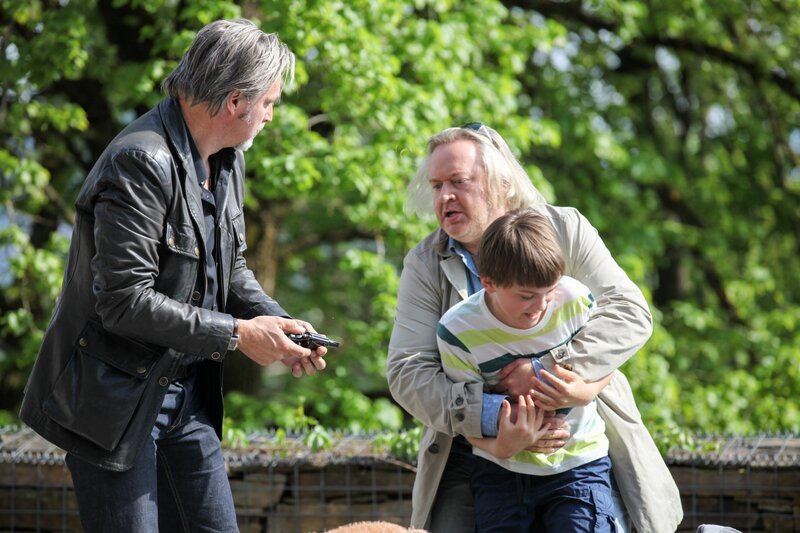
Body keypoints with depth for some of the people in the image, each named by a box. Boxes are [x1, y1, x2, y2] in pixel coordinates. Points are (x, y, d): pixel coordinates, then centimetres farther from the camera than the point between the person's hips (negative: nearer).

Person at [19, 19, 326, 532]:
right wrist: (235, 335, -22)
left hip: (187, 390, 9)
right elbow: (124, 301, -27)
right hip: (117, 398, -9)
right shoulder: (141, 163, -24)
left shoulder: (227, 159, 7)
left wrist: (279, 324, -2)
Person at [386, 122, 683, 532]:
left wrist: (553, 365, -25)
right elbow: (407, 372, -9)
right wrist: (493, 416, -25)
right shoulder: (425, 265, 1)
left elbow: (631, 313, -9)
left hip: (580, 447, -1)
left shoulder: (564, 229, -1)